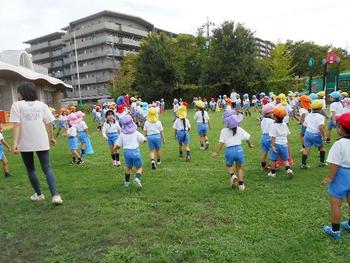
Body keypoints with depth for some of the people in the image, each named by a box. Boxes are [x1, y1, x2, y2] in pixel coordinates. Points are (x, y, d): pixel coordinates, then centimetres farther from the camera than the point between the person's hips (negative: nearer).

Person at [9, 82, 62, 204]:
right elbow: (49, 123, 5)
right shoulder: (42, 105, 6)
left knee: (30, 170, 16)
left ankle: (39, 194, 25)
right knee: (47, 168, 1)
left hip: (25, 143, -1)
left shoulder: (17, 105, -1)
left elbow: (16, 124, -11)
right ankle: (55, 195, -14)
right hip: (42, 142, 2)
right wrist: (51, 137, 17)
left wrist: (15, 142, -13)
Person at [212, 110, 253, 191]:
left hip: (229, 150, -2)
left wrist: (216, 152, -4)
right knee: (239, 167, 21)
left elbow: (221, 142, -10)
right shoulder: (239, 129, 5)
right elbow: (247, 137, 12)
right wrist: (250, 144, 31)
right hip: (239, 149, 3)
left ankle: (233, 175, -8)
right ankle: (241, 183, 11)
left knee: (228, 166, 22)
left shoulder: (224, 131, -5)